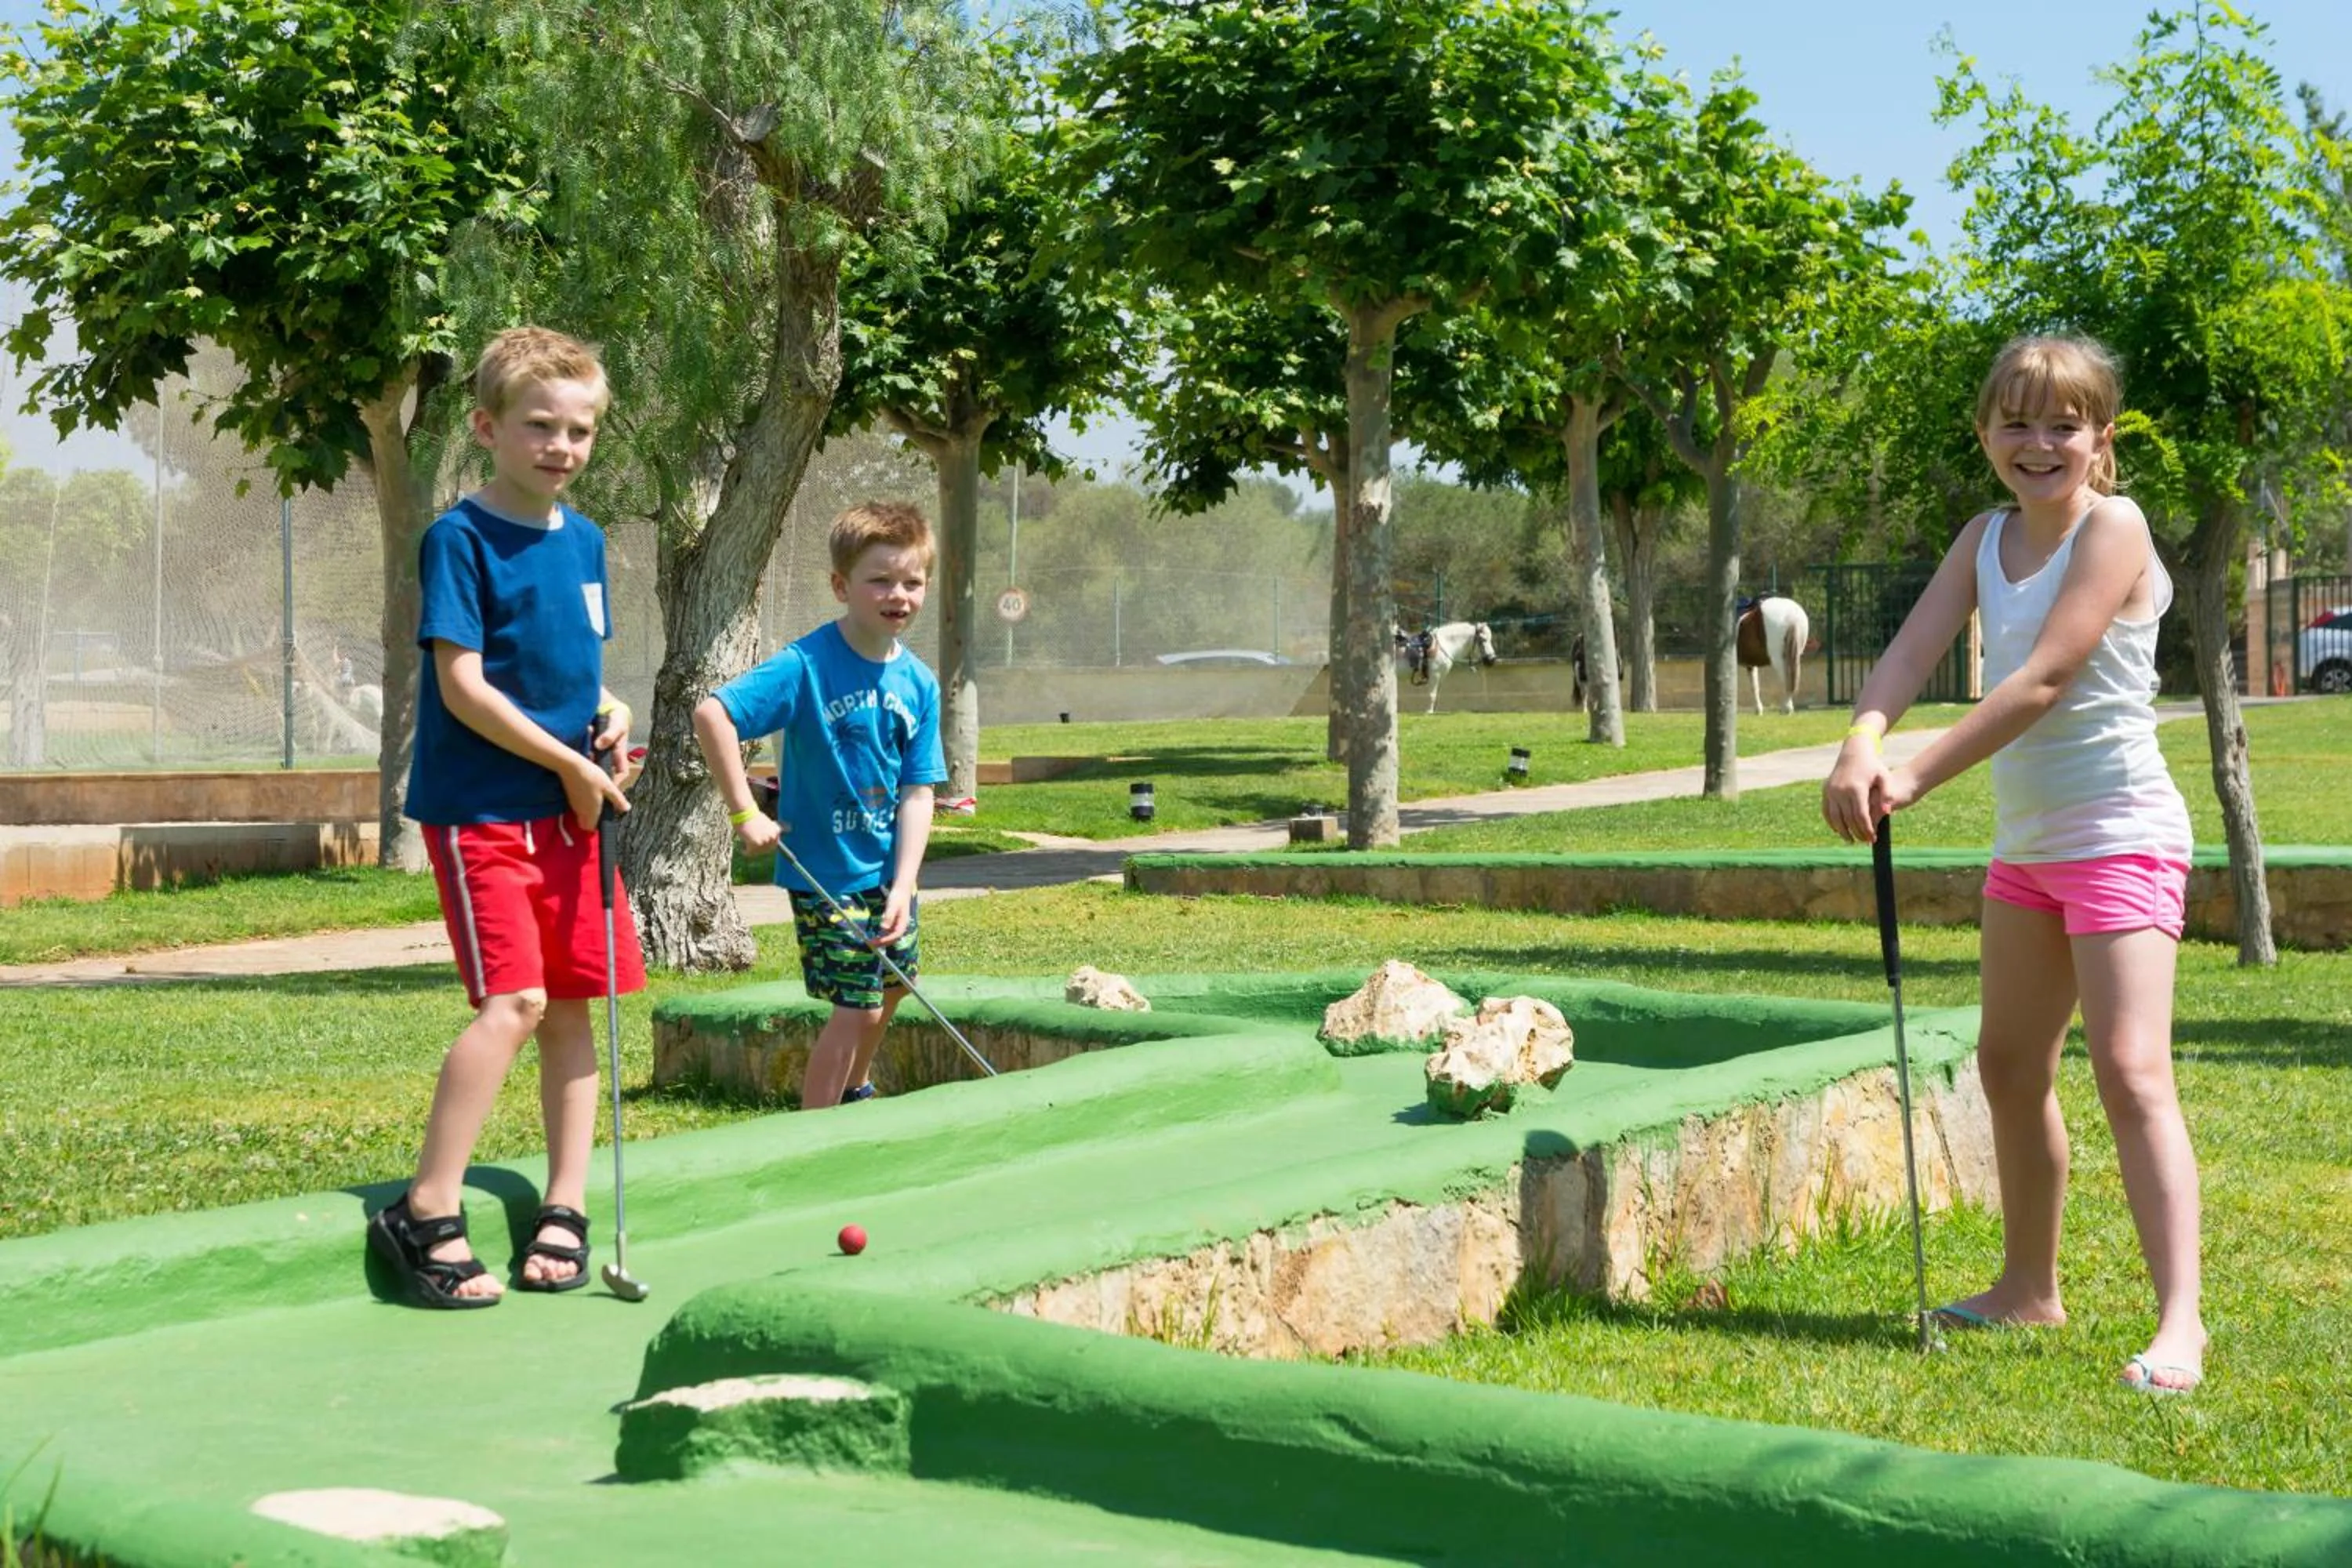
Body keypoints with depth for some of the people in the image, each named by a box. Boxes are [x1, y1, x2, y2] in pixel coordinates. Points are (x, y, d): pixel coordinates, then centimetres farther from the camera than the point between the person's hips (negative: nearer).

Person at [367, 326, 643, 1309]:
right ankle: (426, 1217, -11)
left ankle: (565, 1206, 16)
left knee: (573, 1001, 7)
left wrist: (610, 713, 3)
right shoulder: (461, 539, -10)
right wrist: (573, 765, -12)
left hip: (570, 807, 7)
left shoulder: (584, 540, 12)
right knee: (514, 1001, -16)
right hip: (479, 808, -7)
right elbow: (463, 686, -15)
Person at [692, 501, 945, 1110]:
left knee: (893, 983, 23)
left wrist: (902, 887, -14)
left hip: (888, 868, 7)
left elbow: (918, 793, -4)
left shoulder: (919, 683, -3)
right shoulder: (808, 666, -20)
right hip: (827, 873, -7)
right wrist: (745, 813, -28)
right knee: (857, 1006, -7)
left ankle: (856, 1093, 49)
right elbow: (711, 713, -28)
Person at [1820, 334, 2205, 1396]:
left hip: (2118, 834, -9)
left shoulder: (2113, 527, -14)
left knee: (2130, 1068, -18)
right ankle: (2029, 1288, 32)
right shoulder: (1986, 539, 8)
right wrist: (1861, 744, -25)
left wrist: (1920, 776, -25)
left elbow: (2046, 678, -23)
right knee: (2009, 1063, 17)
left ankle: (2180, 1318, -19)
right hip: (2026, 839, 9)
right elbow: (1916, 645, -6)